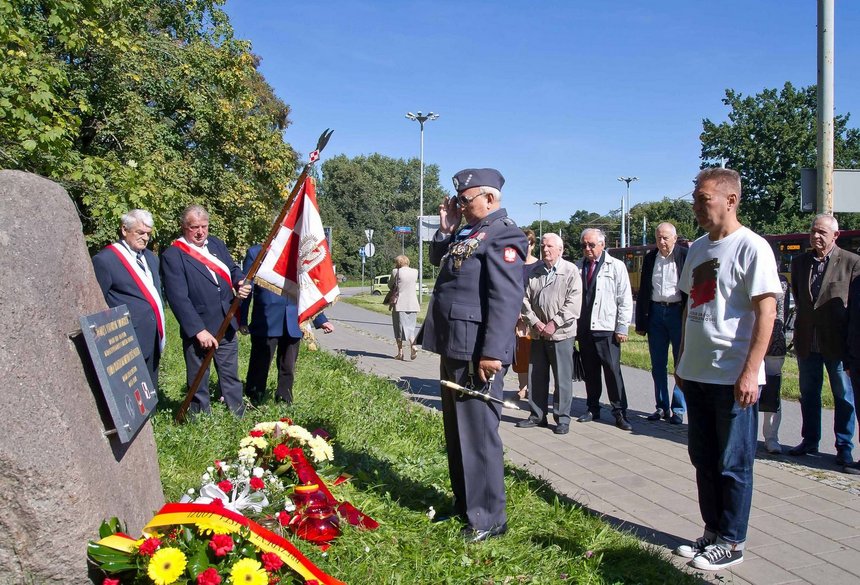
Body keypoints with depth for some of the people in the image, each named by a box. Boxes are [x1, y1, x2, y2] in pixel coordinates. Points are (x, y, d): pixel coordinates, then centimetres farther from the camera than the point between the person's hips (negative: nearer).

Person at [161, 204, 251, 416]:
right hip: (198, 330, -6)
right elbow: (178, 298, -17)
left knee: (230, 376, 16)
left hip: (227, 325, 6)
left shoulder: (216, 244, 8)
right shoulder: (172, 255, -12)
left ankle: (239, 416, 27)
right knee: (198, 383, 9)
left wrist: (241, 282, -7)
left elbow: (233, 269, 18)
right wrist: (198, 330, -21)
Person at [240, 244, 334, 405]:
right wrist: (242, 320, -3)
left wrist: (320, 320, 12)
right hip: (265, 323, -3)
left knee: (288, 370, 9)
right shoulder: (256, 253, 2)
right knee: (259, 368, 1)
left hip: (293, 324, 3)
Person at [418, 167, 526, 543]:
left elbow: (506, 298, -21)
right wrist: (446, 228, 13)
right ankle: (463, 504, 33)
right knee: (456, 432, 18)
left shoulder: (503, 235, -13)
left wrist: (492, 352, -26)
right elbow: (438, 259, 30)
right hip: (453, 348, 10)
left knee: (477, 434, -3)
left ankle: (488, 518, 10)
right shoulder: (468, 232, 16)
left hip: (476, 353, -10)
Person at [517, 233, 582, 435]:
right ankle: (537, 415, 22)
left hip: (561, 333, -5)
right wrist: (535, 322, -6)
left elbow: (573, 303, -11)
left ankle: (562, 418, 11)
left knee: (562, 378, 0)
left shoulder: (571, 271, -3)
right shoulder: (535, 272, 11)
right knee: (536, 376, 10)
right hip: (538, 334, 5)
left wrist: (554, 323, -15)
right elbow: (525, 299, 8)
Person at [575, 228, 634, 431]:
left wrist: (622, 328, -6)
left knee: (612, 372, -3)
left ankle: (620, 413, 7)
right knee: (590, 372, 11)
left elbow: (625, 299, -1)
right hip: (584, 329, 4)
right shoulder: (578, 267, 9)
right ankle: (593, 409, 22)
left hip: (607, 329, -3)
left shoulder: (616, 266, 0)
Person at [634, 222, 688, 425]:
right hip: (656, 312, 4)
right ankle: (662, 407, 20)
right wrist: (641, 323, 5)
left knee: (681, 364, 3)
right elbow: (643, 291, 9)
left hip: (678, 312, -4)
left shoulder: (686, 256, -5)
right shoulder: (650, 258, 7)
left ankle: (678, 408, 13)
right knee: (658, 365, 9)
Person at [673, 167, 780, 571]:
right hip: (696, 373, 8)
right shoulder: (697, 248, 12)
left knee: (733, 464, 5)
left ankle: (731, 543, 19)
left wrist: (750, 372, -19)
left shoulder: (751, 247, -10)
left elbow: (766, 310, -15)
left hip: (733, 377, -7)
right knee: (703, 459, 15)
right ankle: (712, 533, 29)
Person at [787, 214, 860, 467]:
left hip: (837, 341, -4)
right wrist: (805, 317, 11)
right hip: (807, 340, 4)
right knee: (808, 394, 14)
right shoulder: (799, 261, 6)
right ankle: (810, 441, 27)